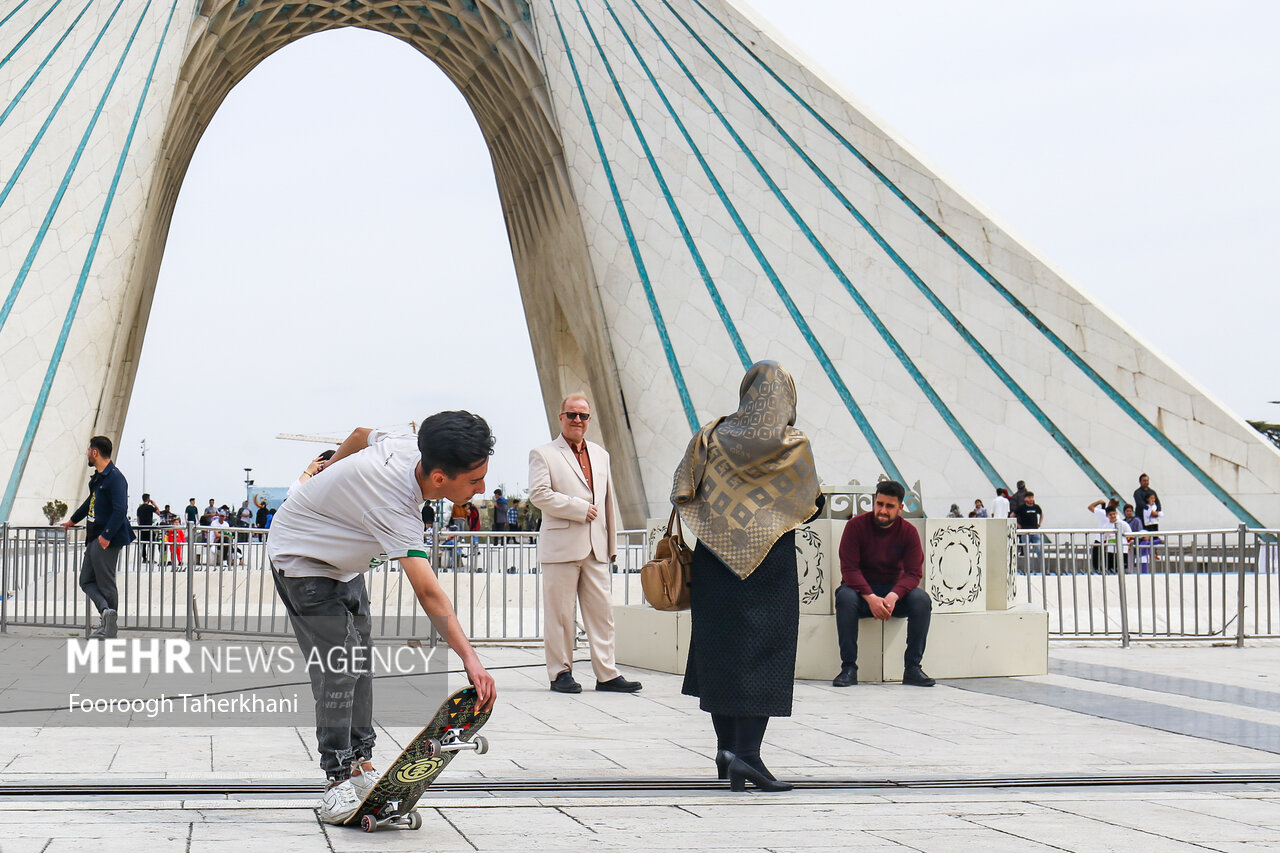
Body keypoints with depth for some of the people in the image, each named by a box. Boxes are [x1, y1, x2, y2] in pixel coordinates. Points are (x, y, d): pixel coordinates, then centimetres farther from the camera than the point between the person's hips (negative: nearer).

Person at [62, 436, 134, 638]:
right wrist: (73, 520, 45)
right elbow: (91, 502, 32)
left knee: (105, 582, -5)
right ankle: (106, 612, -7)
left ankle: (109, 629, -1)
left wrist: (106, 535, -27)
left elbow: (120, 510, -25)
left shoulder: (115, 478, -16)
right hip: (94, 538, 10)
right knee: (87, 581, 6)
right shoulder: (98, 477, 14)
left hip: (107, 540, -10)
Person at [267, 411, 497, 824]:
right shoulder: (395, 506, -42)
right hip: (302, 559, -9)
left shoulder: (408, 448, -19)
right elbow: (427, 592, -49)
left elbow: (361, 434, 4)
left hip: (345, 562, 9)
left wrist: (330, 468, 25)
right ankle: (339, 781, -6)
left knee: (360, 662, 11)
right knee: (336, 670, -14)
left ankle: (361, 765, 19)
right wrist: (470, 658, -56)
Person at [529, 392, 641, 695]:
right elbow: (539, 494, -12)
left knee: (601, 611, 3)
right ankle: (560, 673, 8)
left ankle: (606, 674, 6)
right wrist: (581, 509, -13)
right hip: (561, 546, -5)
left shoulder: (600, 455, 19)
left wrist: (612, 543, 17)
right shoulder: (543, 454, 2)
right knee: (560, 614, -1)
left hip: (595, 548, 5)